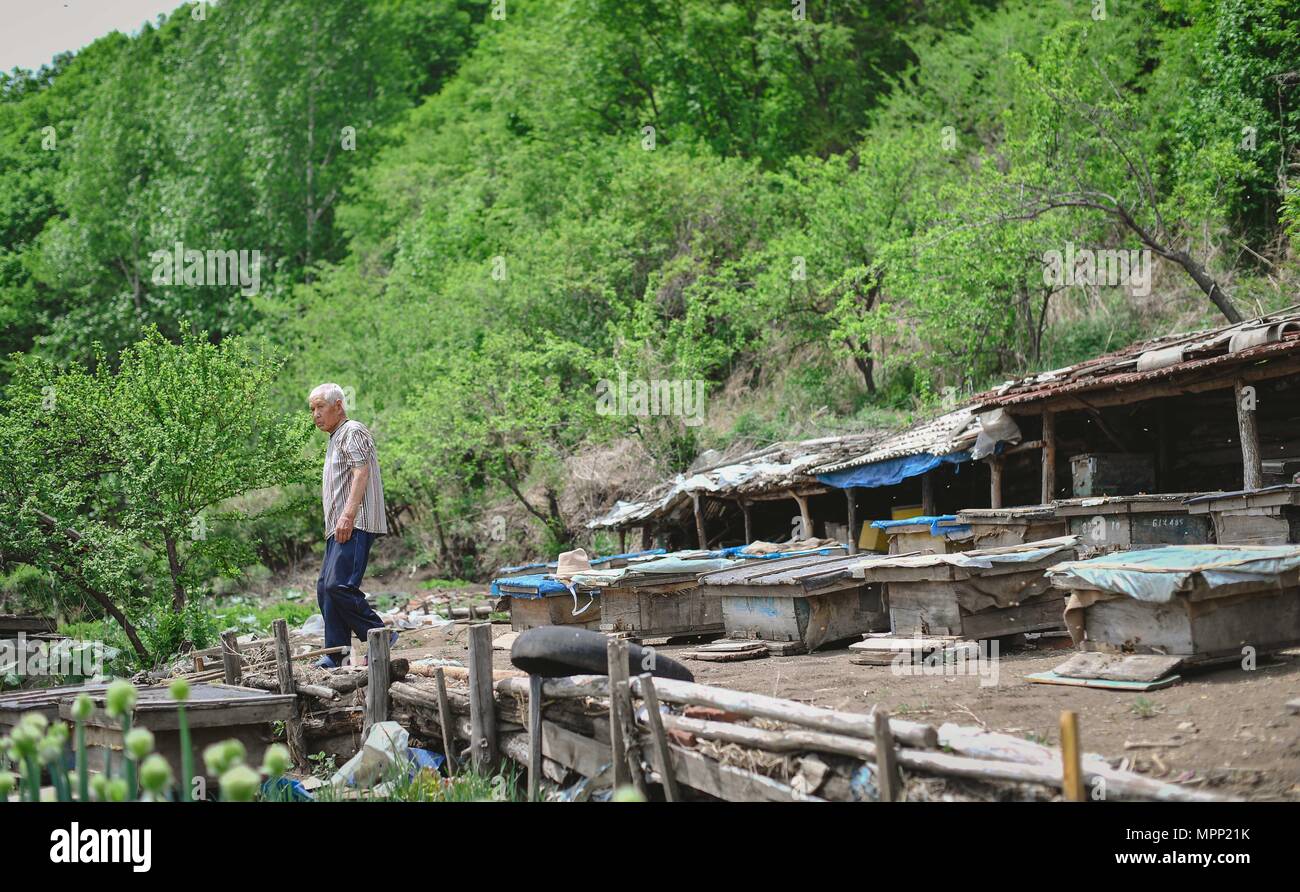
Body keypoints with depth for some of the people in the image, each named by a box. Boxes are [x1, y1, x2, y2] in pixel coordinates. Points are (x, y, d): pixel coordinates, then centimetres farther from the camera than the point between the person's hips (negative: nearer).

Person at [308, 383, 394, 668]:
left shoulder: (353, 431, -4)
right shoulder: (336, 438, 27)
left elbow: (361, 473, -17)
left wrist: (348, 514, -25)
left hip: (354, 525, -10)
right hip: (338, 527, 10)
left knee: (338, 585, -19)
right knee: (325, 588, 5)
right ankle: (336, 655, 7)